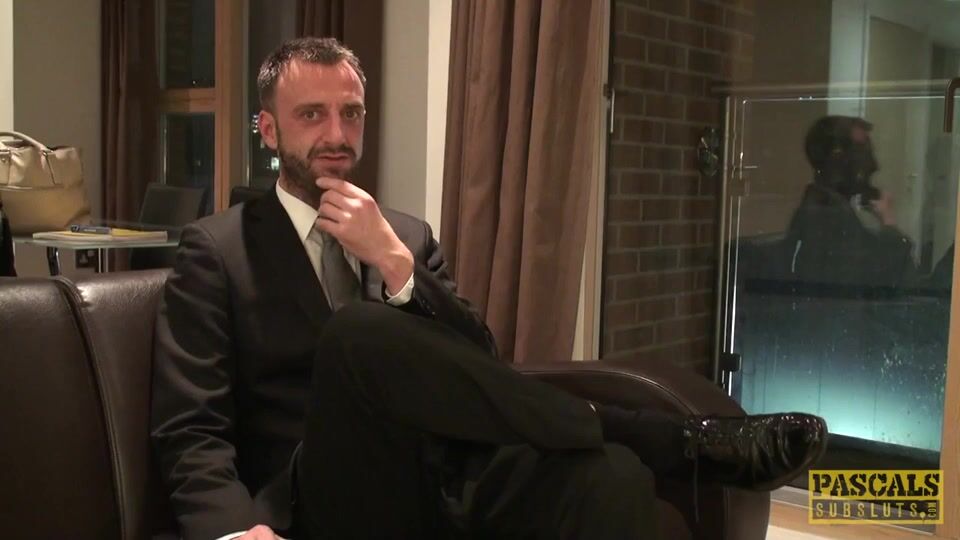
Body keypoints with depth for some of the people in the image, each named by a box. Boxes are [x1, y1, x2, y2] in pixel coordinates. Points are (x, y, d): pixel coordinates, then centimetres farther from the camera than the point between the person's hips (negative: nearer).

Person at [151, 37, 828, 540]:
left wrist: (396, 262, -8)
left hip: (444, 482, 3)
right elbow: (191, 432, -1)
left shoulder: (407, 236, 20)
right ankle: (681, 439, -25)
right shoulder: (217, 250, 8)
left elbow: (478, 366, 7)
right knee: (360, 334, -35)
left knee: (610, 476, -32)